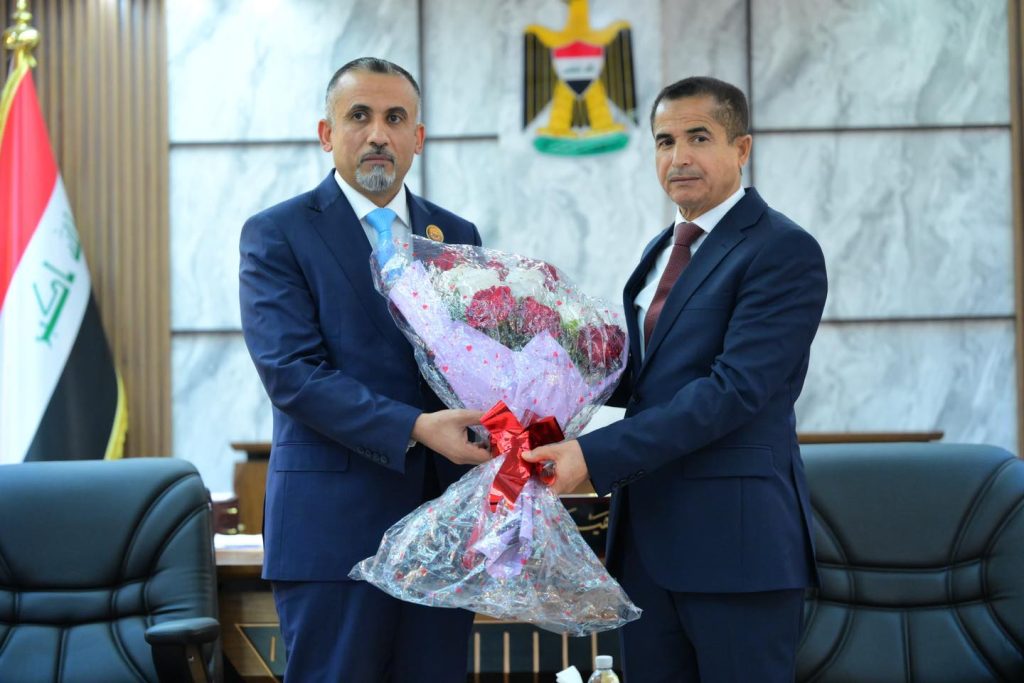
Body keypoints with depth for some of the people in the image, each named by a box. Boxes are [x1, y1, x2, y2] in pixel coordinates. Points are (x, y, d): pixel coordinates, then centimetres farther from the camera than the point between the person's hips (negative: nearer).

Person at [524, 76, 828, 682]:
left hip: (736, 540, -8)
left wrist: (595, 455, -23)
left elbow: (736, 388, -20)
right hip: (646, 538, 8)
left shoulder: (784, 251, -10)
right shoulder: (662, 251, 18)